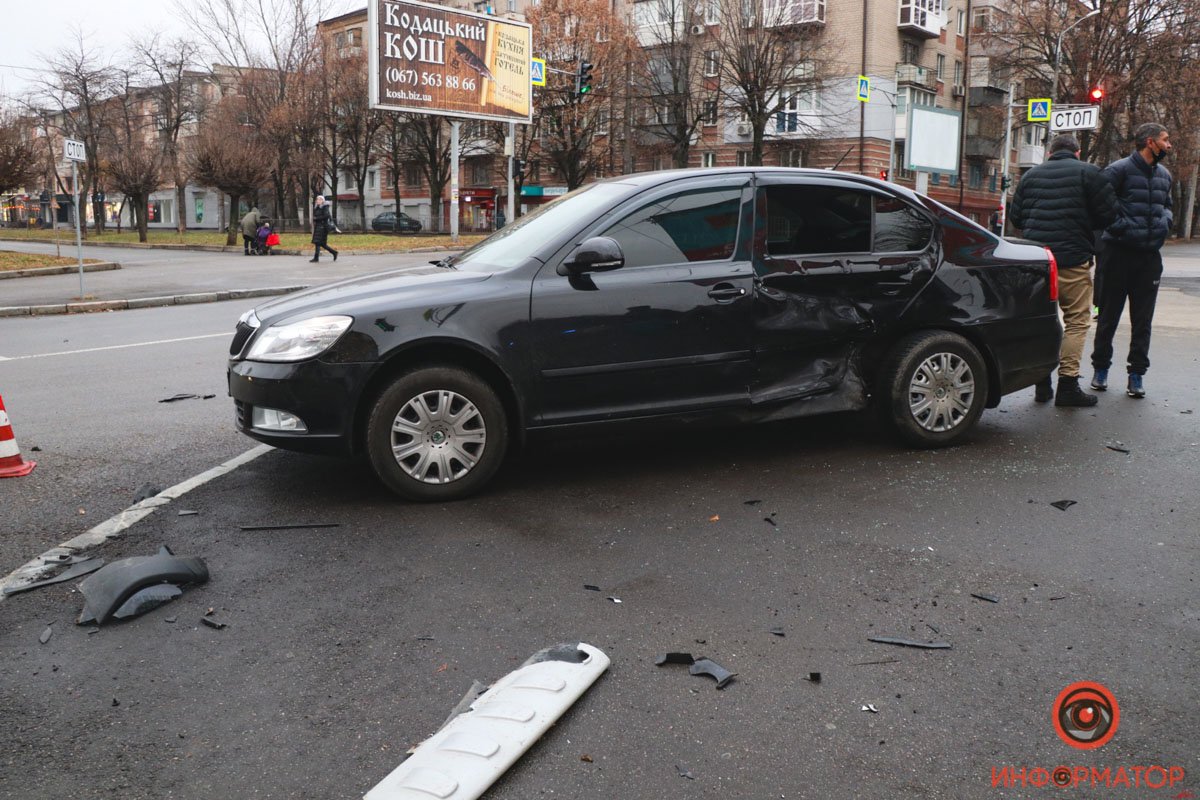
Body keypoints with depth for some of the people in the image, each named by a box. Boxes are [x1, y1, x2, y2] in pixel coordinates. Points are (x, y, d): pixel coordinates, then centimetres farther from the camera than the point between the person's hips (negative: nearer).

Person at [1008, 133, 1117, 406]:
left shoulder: (1031, 175, 12)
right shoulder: (1088, 173, 1)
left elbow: (1015, 217, 13)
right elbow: (1108, 214, -3)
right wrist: (1082, 224, 15)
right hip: (1073, 260, -4)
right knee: (1077, 321, 1)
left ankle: (1042, 384, 12)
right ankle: (1068, 384, -3)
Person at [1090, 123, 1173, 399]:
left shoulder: (1164, 175, 14)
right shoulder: (1119, 170, -7)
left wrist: (1164, 222, 6)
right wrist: (1121, 227, -16)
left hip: (1150, 255, 6)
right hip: (1120, 252, -5)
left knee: (1143, 319, 6)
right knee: (1109, 314, 4)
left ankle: (1136, 373, 12)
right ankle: (1101, 368, 16)